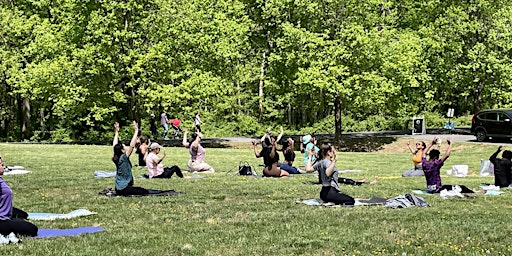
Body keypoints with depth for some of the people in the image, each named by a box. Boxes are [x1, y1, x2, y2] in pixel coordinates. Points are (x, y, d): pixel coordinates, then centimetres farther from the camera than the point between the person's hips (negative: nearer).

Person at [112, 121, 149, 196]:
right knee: (145, 192, -6)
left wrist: (117, 132, 21)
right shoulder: (123, 158, -16)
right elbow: (131, 145, -23)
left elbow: (115, 145, 16)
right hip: (124, 189, -9)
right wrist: (136, 131, -20)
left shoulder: (116, 158, 3)